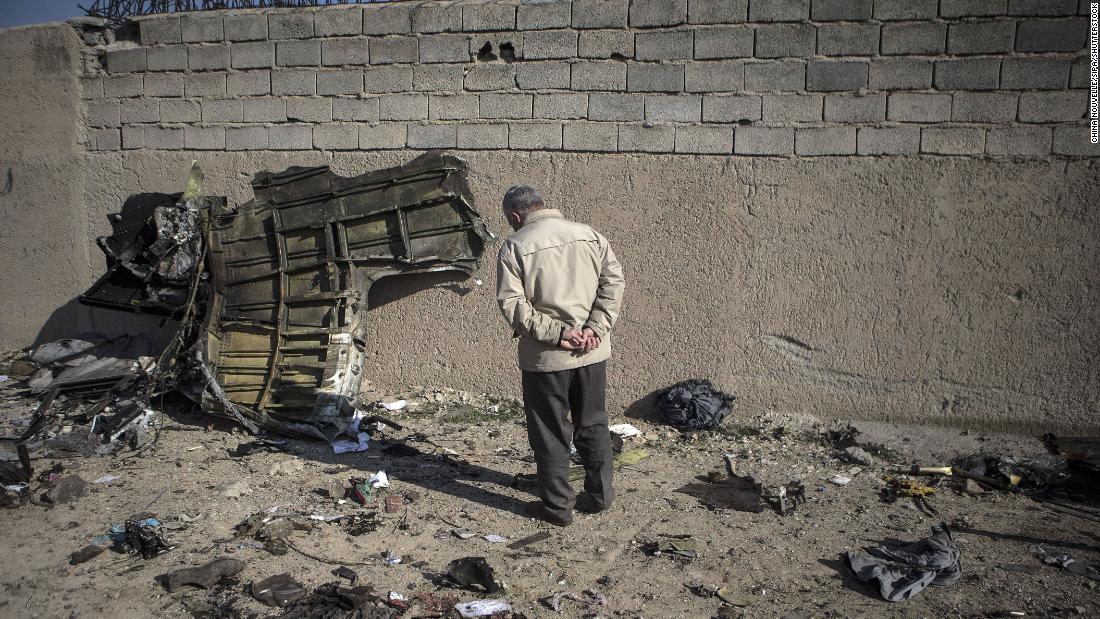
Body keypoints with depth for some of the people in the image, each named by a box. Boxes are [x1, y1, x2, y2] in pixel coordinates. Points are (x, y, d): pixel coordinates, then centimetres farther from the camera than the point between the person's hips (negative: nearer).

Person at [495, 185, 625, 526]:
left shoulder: (514, 247, -7)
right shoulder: (589, 234, 5)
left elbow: (512, 305, -16)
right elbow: (614, 280, -2)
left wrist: (555, 332, -16)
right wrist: (596, 329, -8)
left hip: (545, 357, -4)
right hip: (593, 352, 4)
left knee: (551, 433, 8)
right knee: (593, 425, 18)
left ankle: (556, 505, 17)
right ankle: (599, 494, 29)